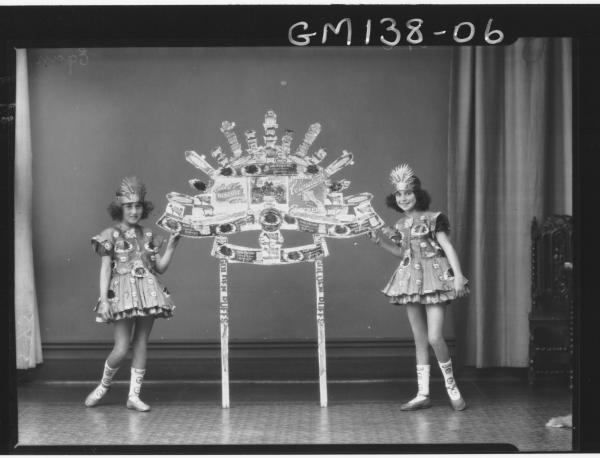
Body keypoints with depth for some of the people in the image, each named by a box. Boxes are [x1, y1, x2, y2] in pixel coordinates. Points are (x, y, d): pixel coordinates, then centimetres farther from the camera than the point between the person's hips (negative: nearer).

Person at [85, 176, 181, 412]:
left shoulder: (147, 235, 13)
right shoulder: (111, 235, 2)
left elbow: (160, 267, 14)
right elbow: (105, 269, -2)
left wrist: (171, 246, 2)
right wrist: (104, 299, -10)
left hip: (148, 291, 4)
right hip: (124, 292, -4)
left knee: (141, 344, 3)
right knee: (122, 348, -8)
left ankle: (134, 395, 9)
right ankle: (103, 385, 17)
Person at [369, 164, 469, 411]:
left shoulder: (433, 219, -6)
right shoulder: (400, 225, 12)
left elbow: (448, 247, -9)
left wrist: (458, 274, -19)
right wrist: (380, 240, 12)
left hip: (434, 277, -6)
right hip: (410, 279, 6)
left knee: (434, 337, -13)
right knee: (419, 340, 8)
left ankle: (452, 387, 7)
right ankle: (423, 394, 12)